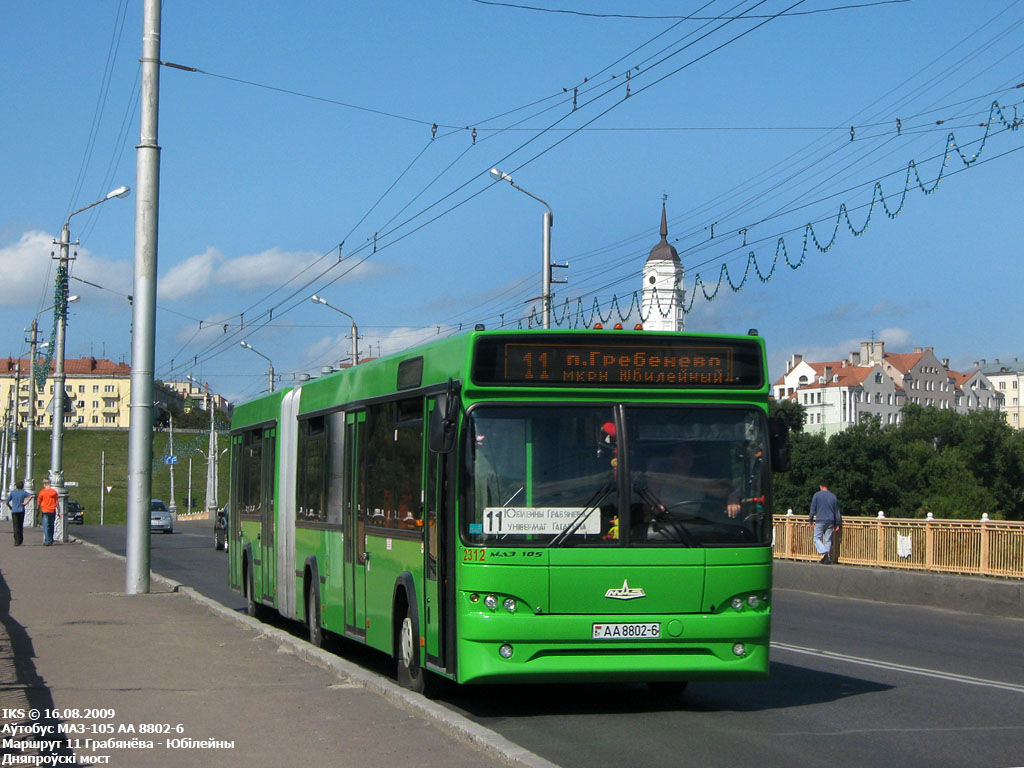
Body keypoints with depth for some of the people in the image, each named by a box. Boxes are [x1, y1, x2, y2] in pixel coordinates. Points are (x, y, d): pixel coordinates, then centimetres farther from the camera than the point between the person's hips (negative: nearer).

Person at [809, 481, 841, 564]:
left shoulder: (817, 495, 0)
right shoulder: (833, 496, 10)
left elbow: (813, 509, 0)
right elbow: (837, 511, 13)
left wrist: (811, 520, 7)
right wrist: (837, 524, 18)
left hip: (820, 521, -3)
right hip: (830, 522, 3)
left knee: (817, 538, 1)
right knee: (828, 540, 7)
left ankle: (823, 552, -24)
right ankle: (827, 560, 4)